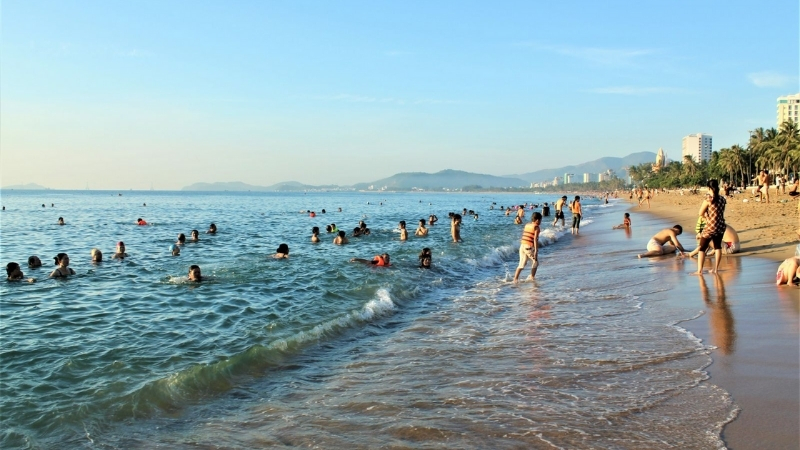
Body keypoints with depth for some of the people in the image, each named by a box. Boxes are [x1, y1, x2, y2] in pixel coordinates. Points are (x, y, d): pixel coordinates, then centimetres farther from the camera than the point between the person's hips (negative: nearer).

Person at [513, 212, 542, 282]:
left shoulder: (526, 225, 13)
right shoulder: (536, 227, -6)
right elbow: (535, 239, -15)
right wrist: (536, 251, -17)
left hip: (522, 246, 6)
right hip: (529, 247, -6)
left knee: (521, 264, 10)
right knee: (535, 263, 16)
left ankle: (515, 279, 2)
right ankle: (532, 278, 18)